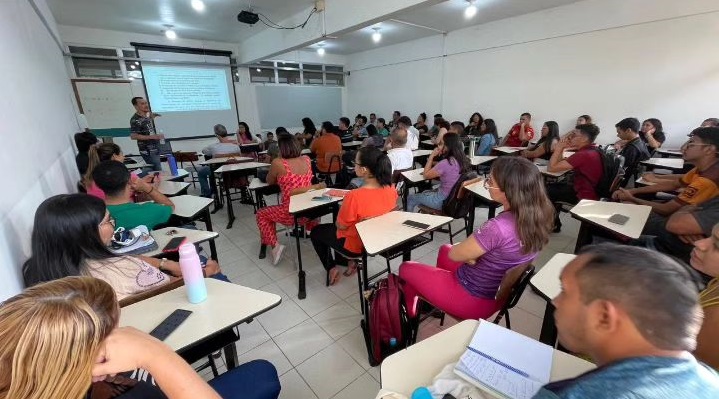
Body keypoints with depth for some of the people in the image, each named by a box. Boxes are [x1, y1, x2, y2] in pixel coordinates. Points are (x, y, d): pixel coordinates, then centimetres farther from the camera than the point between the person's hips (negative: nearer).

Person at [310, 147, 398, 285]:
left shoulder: (354, 197, -35)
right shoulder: (391, 188, -16)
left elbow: (341, 226, -19)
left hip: (356, 245, -6)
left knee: (316, 232, 20)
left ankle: (331, 268, 23)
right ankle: (351, 261, 27)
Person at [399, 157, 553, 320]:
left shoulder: (497, 228, -38)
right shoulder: (537, 217, -12)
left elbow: (454, 255, -21)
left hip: (473, 299, -8)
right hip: (499, 293, 8)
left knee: (406, 269, 12)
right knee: (445, 249, 31)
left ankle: (410, 315, 41)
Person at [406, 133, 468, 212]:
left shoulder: (445, 163, -27)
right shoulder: (462, 160, -3)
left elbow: (426, 175, -12)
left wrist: (431, 156, -8)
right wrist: (433, 163, 2)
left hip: (444, 201, -8)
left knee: (410, 198, 10)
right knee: (424, 193, 32)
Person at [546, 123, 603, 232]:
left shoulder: (583, 154, -28)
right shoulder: (592, 150, 6)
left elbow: (551, 168, -24)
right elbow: (561, 165, 8)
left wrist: (558, 148, -15)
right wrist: (561, 149, -4)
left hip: (584, 196, -10)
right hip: (590, 190, 10)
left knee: (545, 191, 2)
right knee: (553, 187, 18)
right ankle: (554, 220, 25)